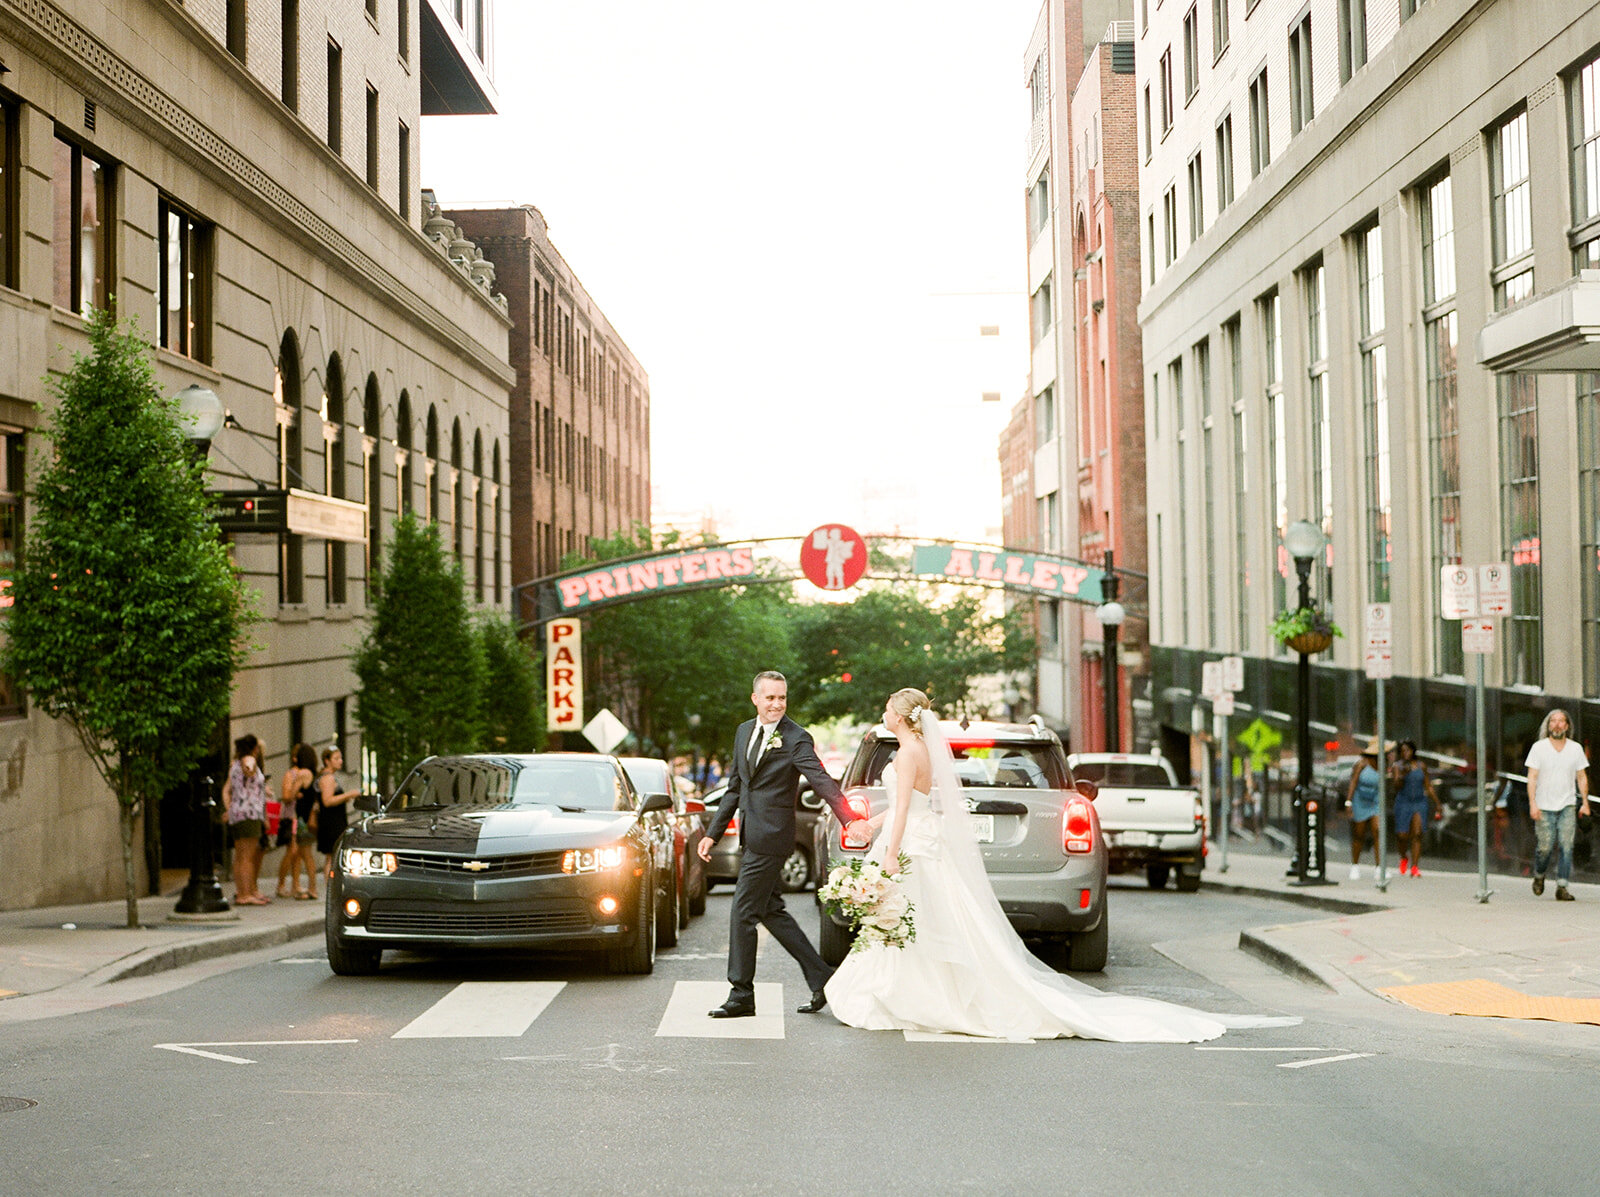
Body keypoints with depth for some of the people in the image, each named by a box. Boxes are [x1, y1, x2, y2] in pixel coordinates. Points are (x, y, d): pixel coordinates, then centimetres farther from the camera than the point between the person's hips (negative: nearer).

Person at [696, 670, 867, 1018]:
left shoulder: (796, 739, -10)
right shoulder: (744, 732, 13)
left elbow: (822, 781, -22)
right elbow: (734, 787, 19)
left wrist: (850, 819, -35)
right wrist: (713, 833, 17)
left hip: (771, 839, -8)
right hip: (751, 838, 8)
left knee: (743, 913, -4)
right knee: (771, 912, 12)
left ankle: (741, 995, 6)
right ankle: (821, 977, 21)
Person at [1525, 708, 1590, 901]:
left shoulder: (1576, 749, 6)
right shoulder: (1539, 748, -1)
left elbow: (1582, 777, 12)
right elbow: (1532, 777, -4)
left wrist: (1585, 802, 4)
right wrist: (1533, 803, -14)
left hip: (1567, 806, 2)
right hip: (1544, 807, -2)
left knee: (1566, 846, -10)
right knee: (1545, 847, -4)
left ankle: (1562, 887, -8)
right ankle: (1539, 876, 25)